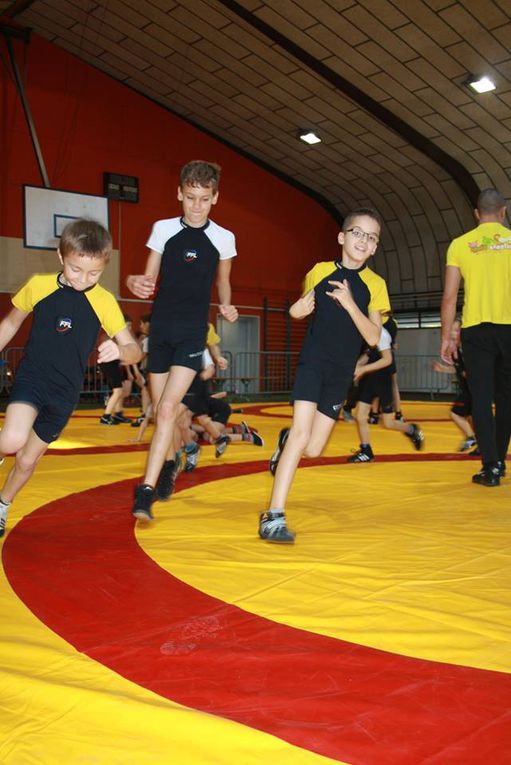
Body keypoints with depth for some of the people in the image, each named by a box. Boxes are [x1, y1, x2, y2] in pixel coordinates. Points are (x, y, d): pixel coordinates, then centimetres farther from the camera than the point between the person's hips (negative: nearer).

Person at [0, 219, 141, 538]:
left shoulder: (105, 301, -9)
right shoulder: (37, 285, -6)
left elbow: (135, 350, -11)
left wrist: (120, 350, -34)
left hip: (65, 393, 1)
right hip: (31, 377, -1)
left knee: (27, 460, 13)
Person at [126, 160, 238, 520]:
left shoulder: (224, 238, 1)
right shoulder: (163, 229, 4)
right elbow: (149, 278, 6)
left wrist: (227, 306, -5)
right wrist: (136, 283, -17)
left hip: (193, 332, -3)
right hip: (160, 329, 3)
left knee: (167, 408, -16)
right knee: (161, 411, 11)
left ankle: (146, 492, -16)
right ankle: (169, 465, 39)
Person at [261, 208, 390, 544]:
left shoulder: (375, 284, 0)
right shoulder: (320, 271, 0)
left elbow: (373, 337, -9)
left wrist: (349, 303, -21)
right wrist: (297, 309, -6)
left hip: (342, 373, 2)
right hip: (313, 362, -2)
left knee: (313, 449, 2)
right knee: (301, 433, -19)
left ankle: (286, 441, 39)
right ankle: (274, 516, -15)